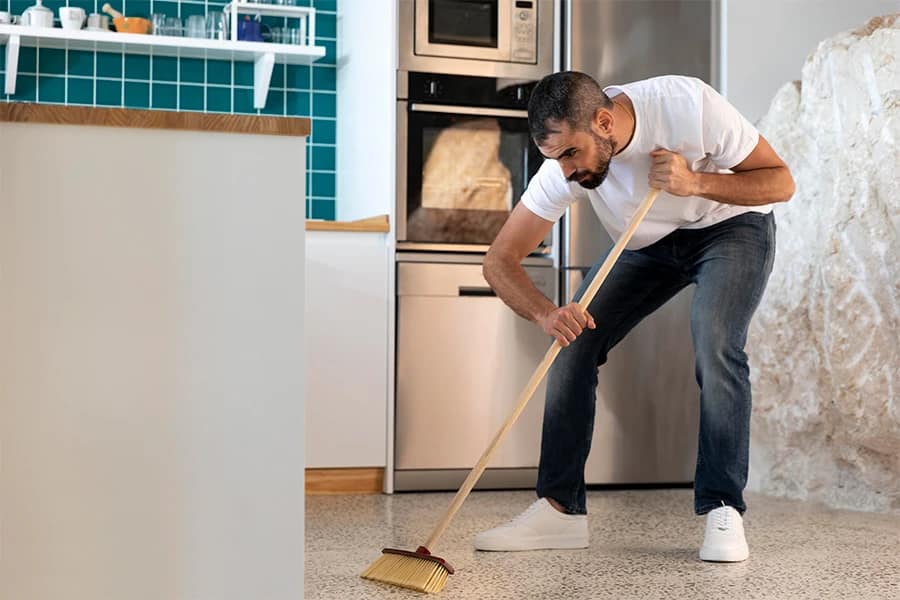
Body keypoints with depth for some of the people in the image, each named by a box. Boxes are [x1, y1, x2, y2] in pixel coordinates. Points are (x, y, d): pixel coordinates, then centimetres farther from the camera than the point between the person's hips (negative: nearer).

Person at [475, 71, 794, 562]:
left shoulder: (686, 104, -33)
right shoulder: (564, 165, -23)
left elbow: (780, 181, -22)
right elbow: (499, 262, -21)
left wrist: (696, 182, -39)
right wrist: (546, 313, -41)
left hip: (731, 226, -3)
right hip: (648, 244, 4)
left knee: (714, 346, -28)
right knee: (573, 344, -11)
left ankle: (723, 512, -17)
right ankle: (560, 509, -5)